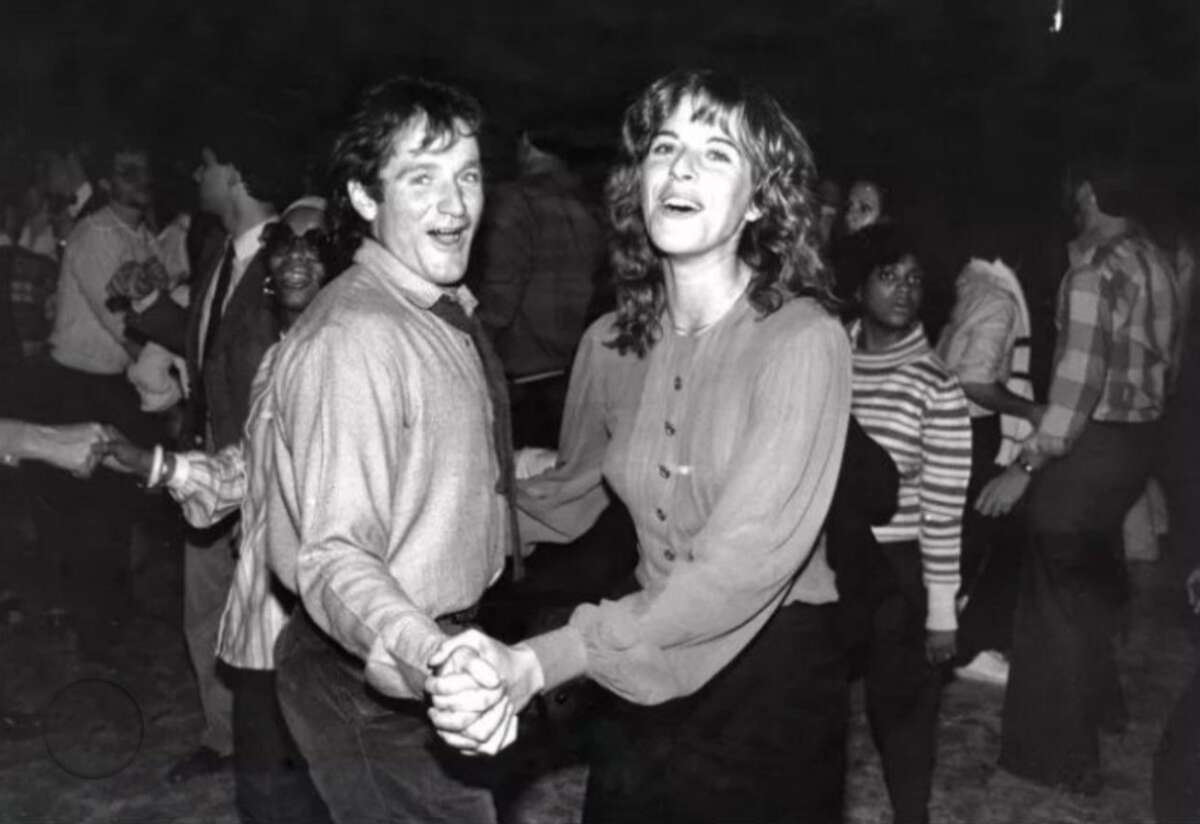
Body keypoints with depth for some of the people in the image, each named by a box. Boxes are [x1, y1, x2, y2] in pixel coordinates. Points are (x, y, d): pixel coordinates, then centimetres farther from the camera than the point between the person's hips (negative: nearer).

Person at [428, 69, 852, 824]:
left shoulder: (802, 340, -20)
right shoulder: (611, 341, -2)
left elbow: (744, 562, -30)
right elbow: (568, 495, 15)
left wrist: (536, 664, -37)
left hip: (774, 676, -4)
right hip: (647, 667, 5)